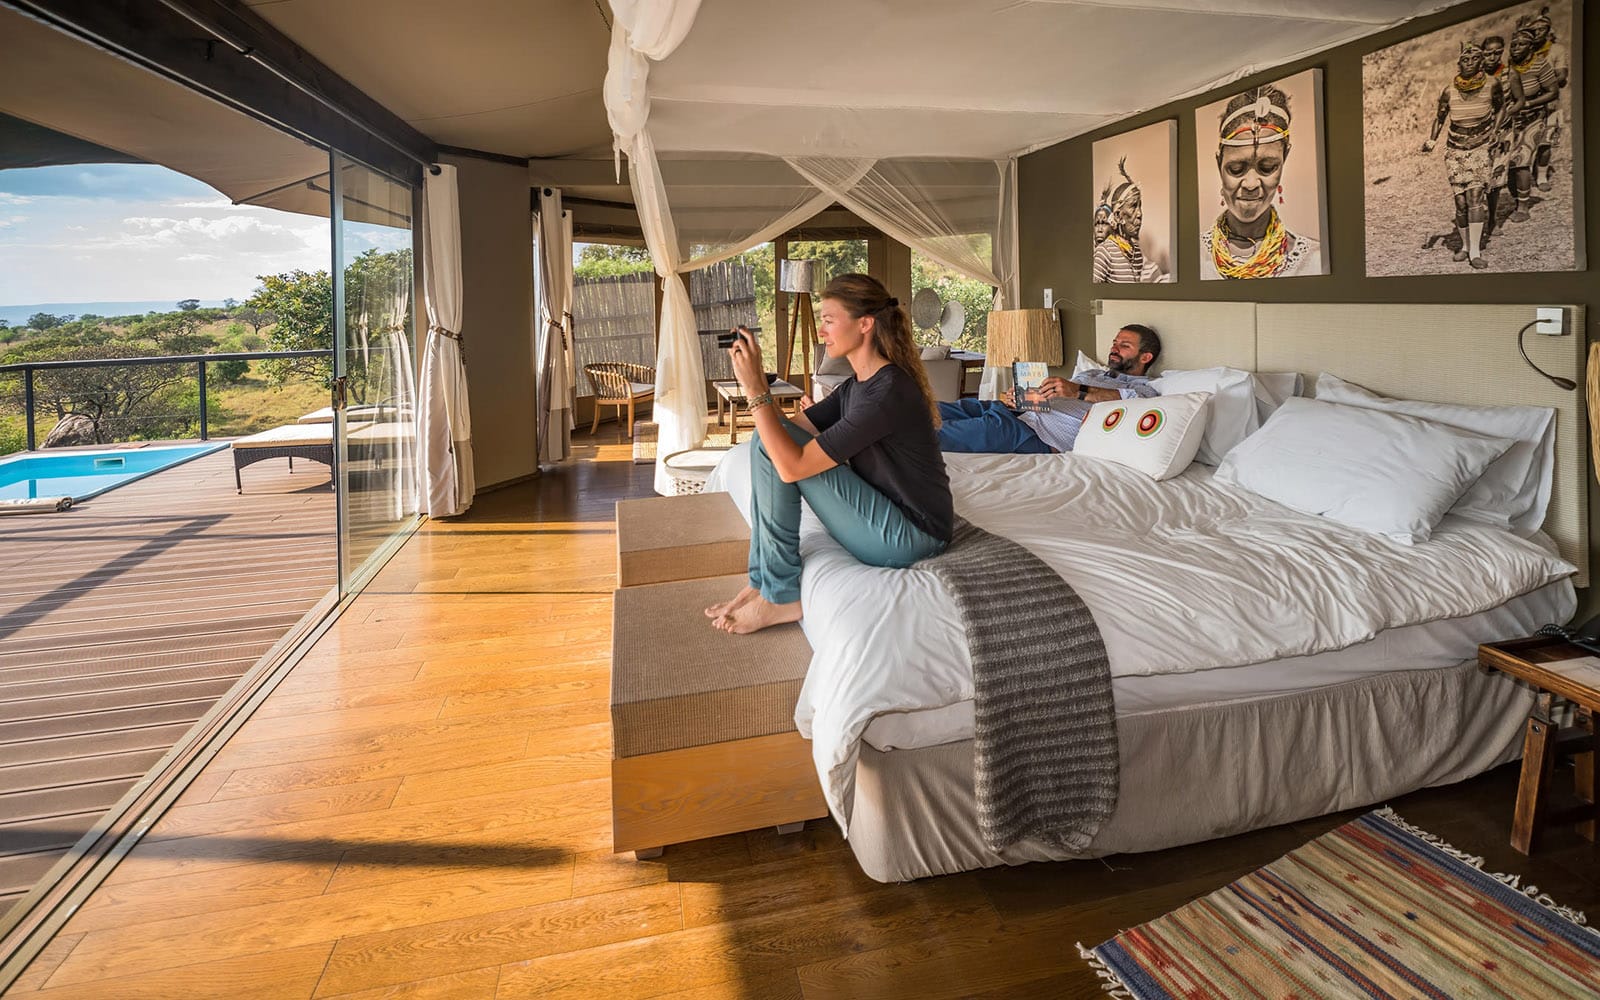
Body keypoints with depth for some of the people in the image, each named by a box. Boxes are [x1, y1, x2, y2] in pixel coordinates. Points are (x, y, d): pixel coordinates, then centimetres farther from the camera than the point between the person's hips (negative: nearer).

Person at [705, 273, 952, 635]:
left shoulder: (889, 392, -24)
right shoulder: (858, 385, 7)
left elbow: (793, 466, -27)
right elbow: (792, 427, 6)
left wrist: (754, 389, -23)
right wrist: (755, 377, -5)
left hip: (909, 536, -10)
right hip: (888, 515, 10)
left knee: (776, 447, -17)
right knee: (772, 439, 3)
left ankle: (779, 596, -6)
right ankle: (763, 583, 4)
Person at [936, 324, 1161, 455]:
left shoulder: (1143, 388, 13)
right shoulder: (1088, 375, 35)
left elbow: (1130, 398, -13)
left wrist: (1078, 391, -28)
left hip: (1046, 441, -8)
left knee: (997, 423, -34)